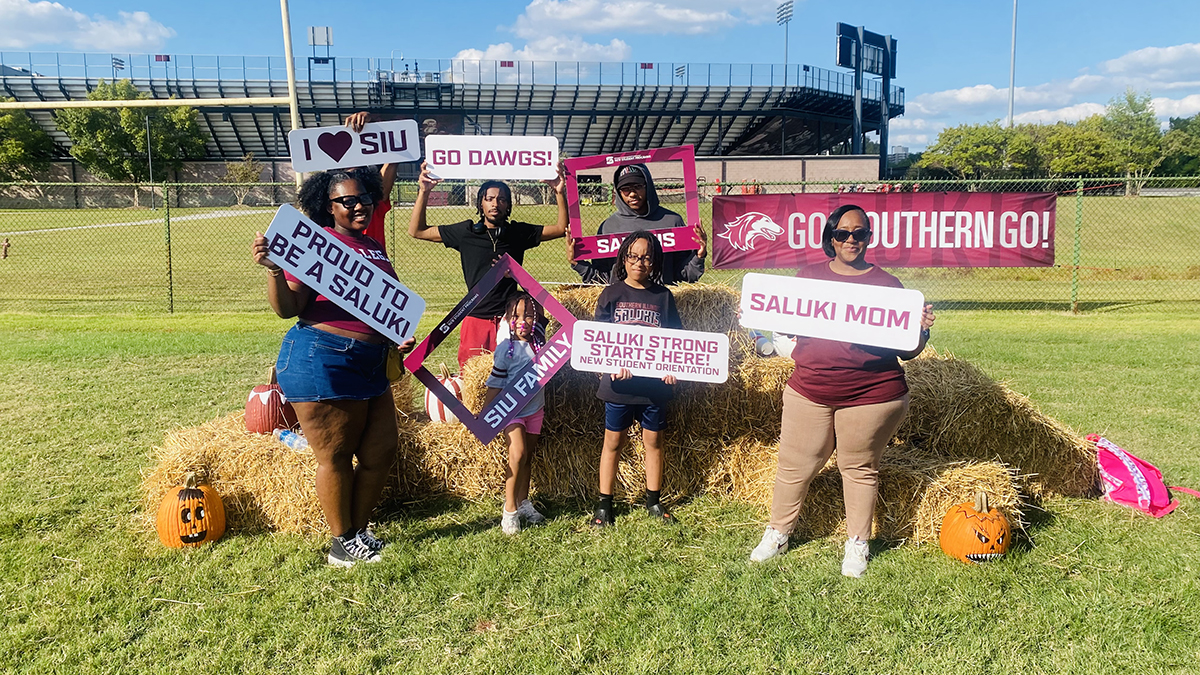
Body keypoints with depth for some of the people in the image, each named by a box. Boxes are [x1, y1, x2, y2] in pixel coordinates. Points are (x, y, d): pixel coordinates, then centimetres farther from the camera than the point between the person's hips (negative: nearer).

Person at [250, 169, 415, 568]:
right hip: (323, 361, -8)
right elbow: (287, 308, -13)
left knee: (381, 452, 11)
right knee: (335, 456, 3)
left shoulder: (373, 247, 17)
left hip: (371, 364, 9)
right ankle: (343, 545, 18)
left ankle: (359, 532, 28)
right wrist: (273, 269, -28)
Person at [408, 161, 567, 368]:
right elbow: (417, 231, 11)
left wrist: (559, 193, -4)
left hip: (509, 319, 0)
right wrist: (424, 192, 2)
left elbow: (562, 227, 7)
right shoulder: (466, 232, 7)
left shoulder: (519, 232, 8)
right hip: (475, 319, 0)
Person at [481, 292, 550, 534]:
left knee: (527, 457, 14)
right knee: (517, 454, -18)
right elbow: (494, 385, -11)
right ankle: (509, 510, -8)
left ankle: (523, 503, 30)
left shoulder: (540, 345, 0)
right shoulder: (506, 349, -15)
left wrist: (544, 407, 21)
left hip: (534, 409, 6)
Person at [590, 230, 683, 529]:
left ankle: (653, 501, 28)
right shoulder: (611, 294, 1)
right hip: (618, 382, -1)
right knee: (613, 442, 8)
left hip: (654, 382, 1)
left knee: (654, 441, 12)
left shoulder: (663, 296, 4)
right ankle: (604, 504, 19)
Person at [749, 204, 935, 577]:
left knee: (860, 467, 10)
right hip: (809, 389, 2)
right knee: (795, 464, 9)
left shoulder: (887, 285, 3)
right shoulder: (809, 276, 9)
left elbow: (906, 350, 5)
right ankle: (777, 534, 29)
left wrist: (922, 330, -15)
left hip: (870, 394, -2)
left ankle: (857, 545, 29)